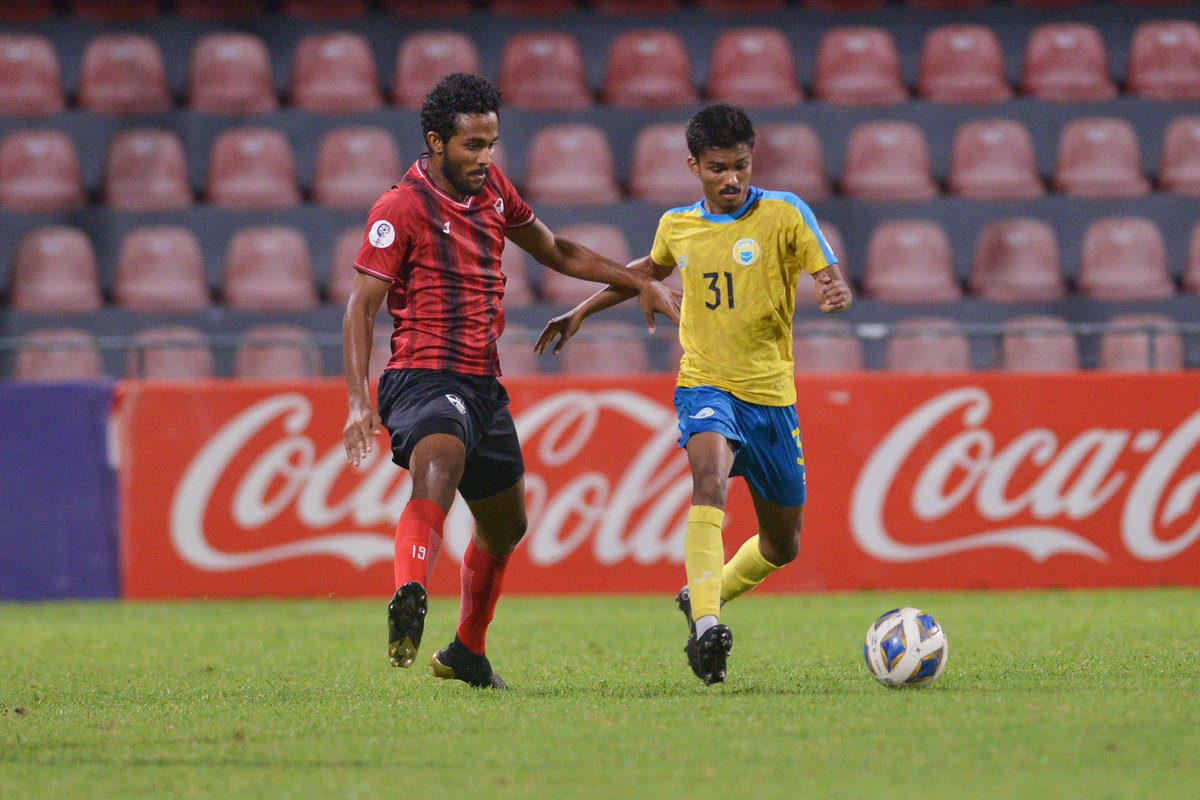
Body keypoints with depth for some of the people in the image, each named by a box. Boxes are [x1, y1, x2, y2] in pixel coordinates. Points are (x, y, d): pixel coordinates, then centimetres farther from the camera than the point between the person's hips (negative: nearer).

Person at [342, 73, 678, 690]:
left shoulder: (492, 188, 12)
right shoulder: (402, 207, -9)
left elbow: (554, 252, 28)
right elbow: (361, 305, -11)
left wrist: (640, 283, 23)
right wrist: (358, 401, -22)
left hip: (483, 384, 8)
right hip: (425, 378, -8)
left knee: (504, 526, 19)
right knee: (437, 476, -37)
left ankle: (467, 652, 39)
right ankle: (409, 600, -60)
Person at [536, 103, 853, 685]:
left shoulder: (784, 214, -5)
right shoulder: (677, 226, 5)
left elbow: (831, 280, -12)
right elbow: (653, 268, 28)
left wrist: (835, 293, -36)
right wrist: (583, 312, 29)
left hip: (772, 396, 1)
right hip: (705, 386, -1)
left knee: (782, 545, 11)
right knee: (710, 474, -33)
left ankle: (704, 596, 39)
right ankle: (705, 627, -42)